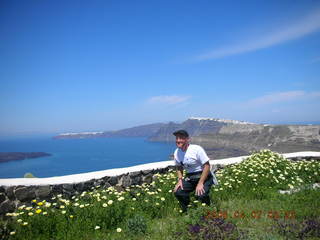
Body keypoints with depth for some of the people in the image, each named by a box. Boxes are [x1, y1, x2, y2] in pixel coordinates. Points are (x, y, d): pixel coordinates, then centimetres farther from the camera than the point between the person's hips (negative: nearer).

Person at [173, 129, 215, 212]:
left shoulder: (197, 149, -19)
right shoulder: (176, 153, -1)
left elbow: (207, 166, -18)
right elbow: (179, 167, 15)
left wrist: (200, 183, -22)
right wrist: (180, 179, -3)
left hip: (203, 176, -5)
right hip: (189, 178, 6)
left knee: (201, 195, -29)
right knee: (177, 192, -15)